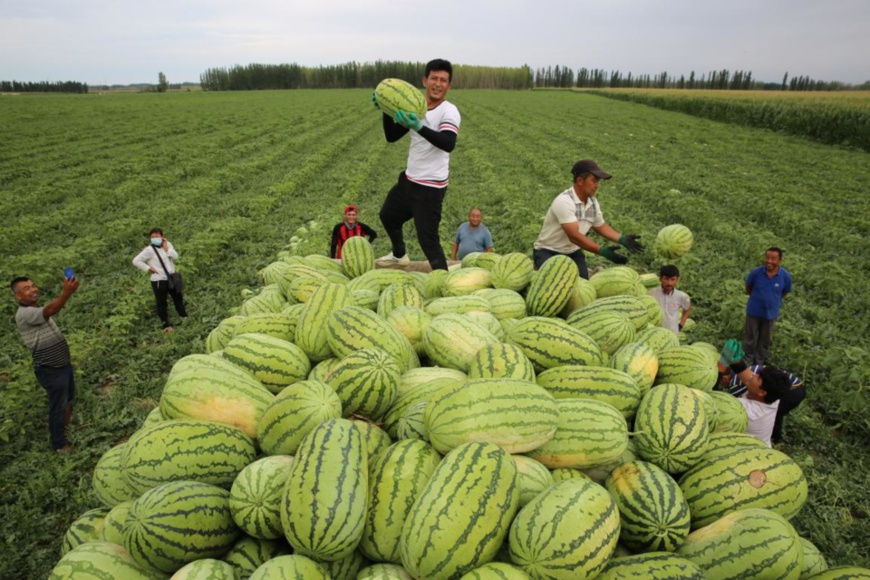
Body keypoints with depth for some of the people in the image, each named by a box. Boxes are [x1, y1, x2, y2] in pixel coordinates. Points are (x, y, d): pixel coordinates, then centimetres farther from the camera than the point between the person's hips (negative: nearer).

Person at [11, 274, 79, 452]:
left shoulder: (38, 310, 8)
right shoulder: (24, 314, -25)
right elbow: (49, 311, -47)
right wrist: (67, 293, -62)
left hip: (63, 364, 9)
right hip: (50, 371, -9)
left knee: (69, 398, 27)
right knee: (58, 406, 5)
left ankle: (67, 425, 50)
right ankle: (59, 444, 22)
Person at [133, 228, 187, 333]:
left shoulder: (168, 244, 5)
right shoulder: (149, 250, -12)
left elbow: (175, 256, -7)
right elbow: (136, 261, -15)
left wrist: (166, 248, -14)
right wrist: (148, 268, -16)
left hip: (172, 278, 6)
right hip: (159, 280, -6)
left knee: (178, 298, 17)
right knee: (161, 303, 3)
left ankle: (185, 318, 32)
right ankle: (166, 325, 11)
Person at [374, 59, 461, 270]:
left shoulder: (449, 111, -16)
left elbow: (448, 144, -35)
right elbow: (391, 136, 8)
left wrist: (418, 127, -47)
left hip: (430, 187, -8)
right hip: (409, 180, 8)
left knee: (427, 239, -13)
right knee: (388, 216, 28)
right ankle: (399, 255, 53)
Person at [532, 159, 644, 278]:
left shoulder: (593, 202, -2)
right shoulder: (564, 201, -27)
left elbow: (601, 226, 13)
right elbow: (574, 236, -33)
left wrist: (623, 240, -4)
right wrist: (602, 251, -38)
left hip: (573, 252, 7)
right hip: (548, 252, -6)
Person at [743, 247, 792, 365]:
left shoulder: (785, 276, -20)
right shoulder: (756, 272, -21)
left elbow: (785, 292, 1)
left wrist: (773, 301, 10)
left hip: (771, 313, 1)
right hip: (754, 311, -1)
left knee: (765, 340, 19)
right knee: (750, 338, 15)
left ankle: (759, 363, 39)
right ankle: (747, 362, 34)